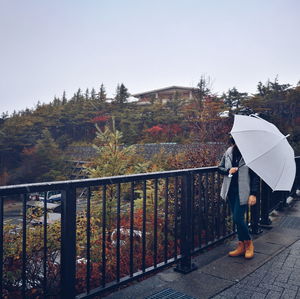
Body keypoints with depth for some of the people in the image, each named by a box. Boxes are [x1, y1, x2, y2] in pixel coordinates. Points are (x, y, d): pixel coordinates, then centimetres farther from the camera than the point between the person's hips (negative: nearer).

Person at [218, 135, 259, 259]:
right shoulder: (228, 152, 5)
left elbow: (255, 176, -7)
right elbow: (220, 167, 14)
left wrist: (253, 194, -13)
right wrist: (228, 170, -9)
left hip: (243, 192, -5)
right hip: (231, 191, 5)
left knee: (238, 218, -8)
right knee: (237, 219, 12)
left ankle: (248, 243, 17)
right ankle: (241, 246, 25)